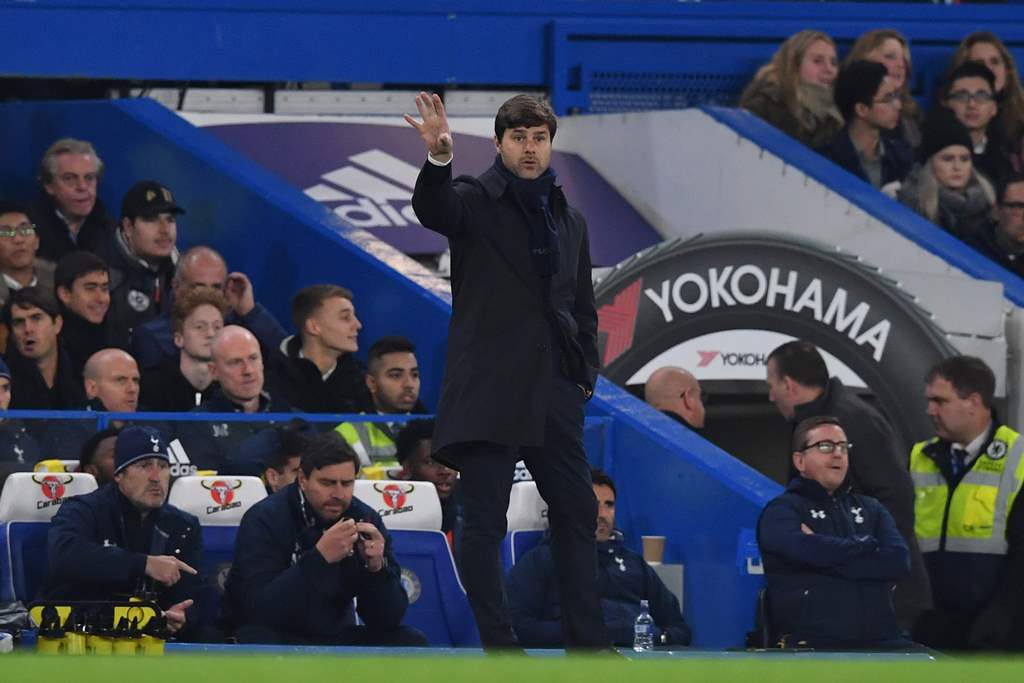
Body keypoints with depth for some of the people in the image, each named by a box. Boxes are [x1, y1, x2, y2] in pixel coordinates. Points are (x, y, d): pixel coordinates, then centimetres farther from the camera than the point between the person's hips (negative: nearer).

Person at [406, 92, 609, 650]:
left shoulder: (569, 221, 18)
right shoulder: (477, 201, 1)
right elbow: (433, 210, -23)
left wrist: (585, 375, 10)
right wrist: (438, 158, -42)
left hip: (553, 391, 6)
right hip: (489, 389, -6)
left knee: (577, 511, 7)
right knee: (483, 521, -6)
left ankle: (588, 641, 14)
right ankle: (499, 647, -3)